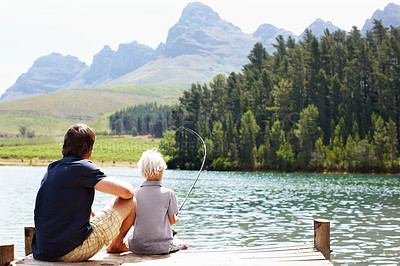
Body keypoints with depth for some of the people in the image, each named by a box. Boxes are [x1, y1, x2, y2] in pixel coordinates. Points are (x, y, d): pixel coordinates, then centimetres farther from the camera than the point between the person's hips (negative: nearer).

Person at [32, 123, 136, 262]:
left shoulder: (51, 169, 14)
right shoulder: (83, 167, -11)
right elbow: (127, 191, -14)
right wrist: (129, 187, 9)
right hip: (73, 252, -9)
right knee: (130, 202, 4)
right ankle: (116, 244, 29)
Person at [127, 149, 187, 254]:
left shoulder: (135, 193, -6)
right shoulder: (168, 194, -12)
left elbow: (133, 222, 4)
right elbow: (172, 221, -2)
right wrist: (176, 219, 22)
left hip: (136, 247, 2)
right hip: (161, 247, -1)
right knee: (183, 245, 27)